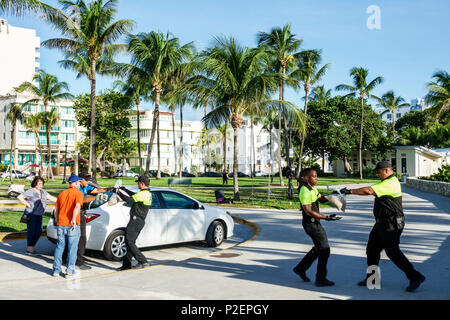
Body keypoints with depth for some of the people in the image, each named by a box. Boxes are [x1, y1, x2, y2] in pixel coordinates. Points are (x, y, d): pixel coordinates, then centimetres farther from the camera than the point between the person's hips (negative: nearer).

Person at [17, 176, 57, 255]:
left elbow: (51, 198, 17)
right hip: (31, 214, -7)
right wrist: (28, 204, -13)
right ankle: (29, 249, 6)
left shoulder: (43, 192, 14)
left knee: (39, 231, 8)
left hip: (39, 215, 7)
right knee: (31, 231, -3)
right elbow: (19, 197, -14)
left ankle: (31, 247, 22)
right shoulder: (31, 191, -9)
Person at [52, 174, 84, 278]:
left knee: (59, 247, 14)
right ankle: (70, 271, 4)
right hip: (72, 226, -5)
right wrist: (73, 220, -19)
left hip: (61, 224, 5)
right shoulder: (78, 193, -5)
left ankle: (56, 270, 17)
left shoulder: (62, 193, 14)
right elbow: (77, 206, -23)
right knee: (72, 249, 3)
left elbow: (56, 210, 17)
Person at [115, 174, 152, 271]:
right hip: (139, 221, 10)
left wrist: (119, 193, -6)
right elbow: (134, 195, 34)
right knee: (130, 242, 13)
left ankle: (143, 261, -8)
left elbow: (129, 199, -21)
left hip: (136, 220, -10)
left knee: (129, 242, -8)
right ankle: (127, 264, 18)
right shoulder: (147, 193, 16)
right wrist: (124, 189, 35)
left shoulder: (143, 194, -17)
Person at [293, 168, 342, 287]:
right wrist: (326, 217, -29)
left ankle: (300, 268, 27)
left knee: (319, 248, 19)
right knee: (324, 250, -5)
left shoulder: (313, 189, 12)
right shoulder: (305, 191, -20)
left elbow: (321, 199, 20)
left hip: (315, 222, 10)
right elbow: (308, 211, -26)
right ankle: (321, 279, 4)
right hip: (311, 223, -10)